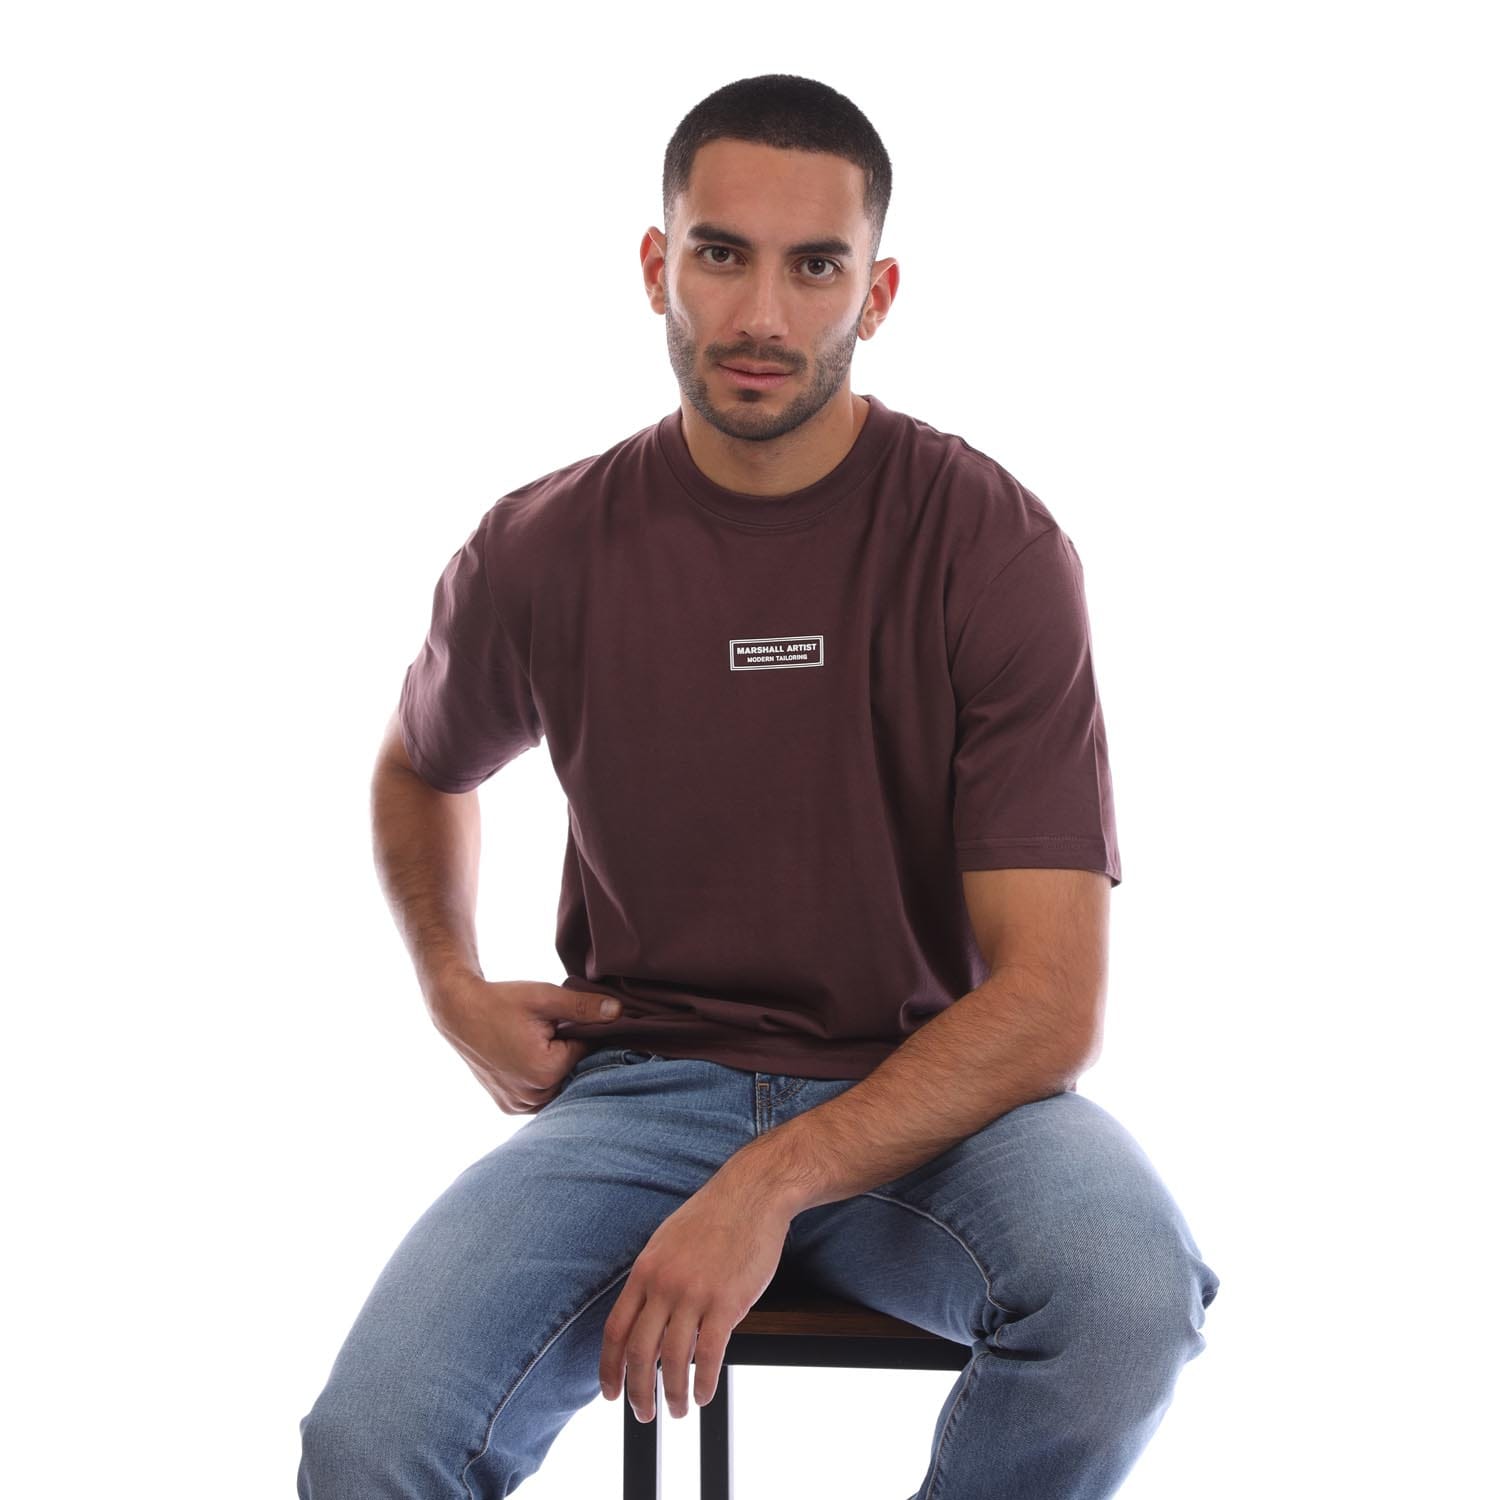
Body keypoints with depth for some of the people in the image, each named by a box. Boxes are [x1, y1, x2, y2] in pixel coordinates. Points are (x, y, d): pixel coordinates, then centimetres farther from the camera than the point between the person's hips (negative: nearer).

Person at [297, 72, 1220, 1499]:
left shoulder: (994, 546, -9)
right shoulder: (539, 554, -1)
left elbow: (1049, 1002, -15)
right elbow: (421, 768, 25)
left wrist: (769, 1186, -26)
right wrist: (451, 985, 8)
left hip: (924, 1093, 0)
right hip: (639, 1079, 1)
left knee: (1129, 1289, -34)